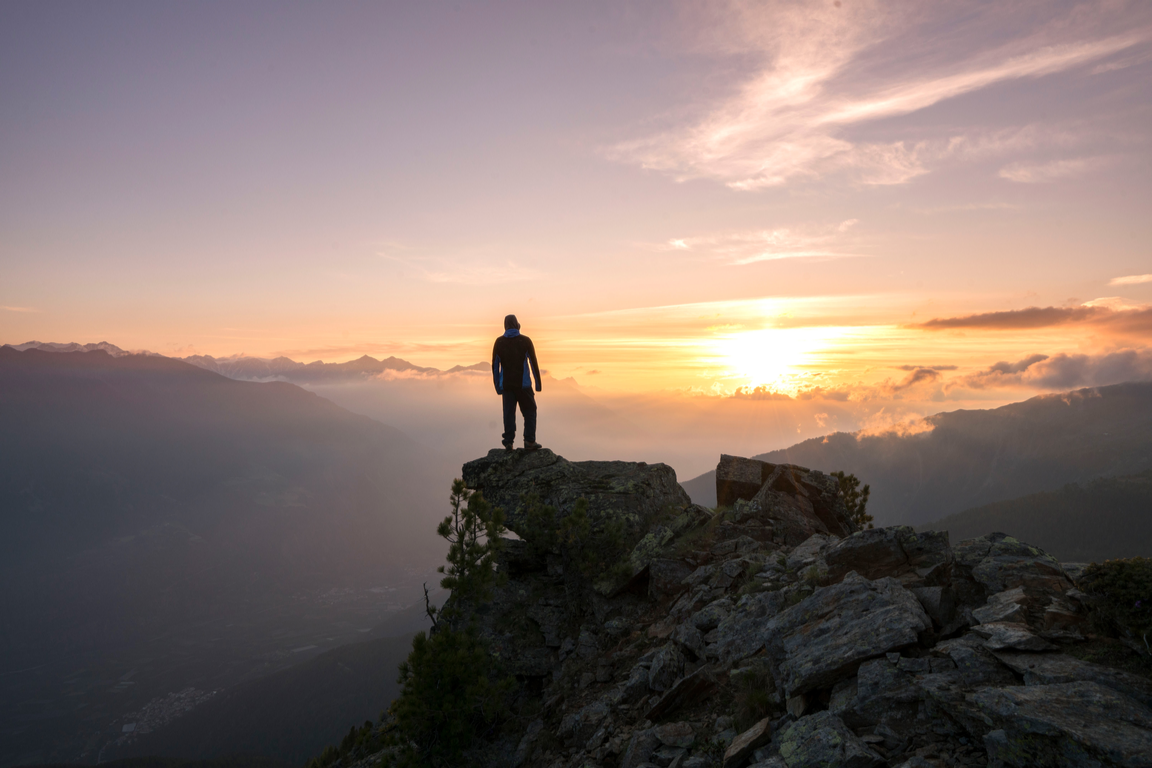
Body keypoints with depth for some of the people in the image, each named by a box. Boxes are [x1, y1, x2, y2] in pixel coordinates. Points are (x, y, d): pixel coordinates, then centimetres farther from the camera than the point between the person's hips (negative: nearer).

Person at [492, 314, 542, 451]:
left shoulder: (499, 342, 2)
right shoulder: (525, 341, -4)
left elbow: (495, 365, 3)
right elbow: (534, 363, -5)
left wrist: (497, 386, 11)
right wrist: (538, 383, 1)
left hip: (506, 384, 2)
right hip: (523, 383, -2)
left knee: (509, 413, 8)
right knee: (529, 411, 7)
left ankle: (508, 442, 5)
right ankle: (529, 441, 1)